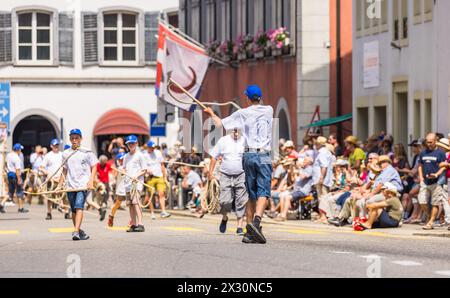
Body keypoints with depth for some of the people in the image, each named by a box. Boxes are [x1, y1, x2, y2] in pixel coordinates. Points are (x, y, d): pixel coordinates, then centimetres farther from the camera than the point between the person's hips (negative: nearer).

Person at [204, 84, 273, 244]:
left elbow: (220, 124, 6)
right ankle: (256, 220, -34)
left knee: (251, 194, 10)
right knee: (263, 192, -9)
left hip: (248, 156, 2)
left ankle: (249, 231, 10)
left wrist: (211, 114, 27)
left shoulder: (242, 114, 4)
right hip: (263, 155, -2)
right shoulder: (268, 110, 6)